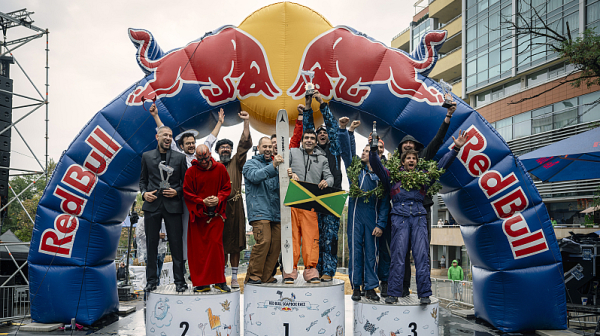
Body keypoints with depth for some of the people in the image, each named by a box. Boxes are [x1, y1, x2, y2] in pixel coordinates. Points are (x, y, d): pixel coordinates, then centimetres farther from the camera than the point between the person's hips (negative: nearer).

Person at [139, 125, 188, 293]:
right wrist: (144, 193, -3)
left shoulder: (180, 157, 6)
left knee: (177, 244, 0)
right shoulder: (147, 156, 10)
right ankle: (151, 279, 17)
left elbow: (185, 182, 8)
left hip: (172, 205, -1)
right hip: (152, 205, 1)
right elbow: (142, 179, 15)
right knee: (151, 244, 6)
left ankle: (179, 280, 9)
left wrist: (177, 192, -9)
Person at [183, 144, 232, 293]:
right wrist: (202, 202, -11)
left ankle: (219, 281, 7)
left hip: (216, 214, 0)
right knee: (198, 249, 1)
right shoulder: (191, 172, -1)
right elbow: (187, 193, 1)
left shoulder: (220, 168, 3)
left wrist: (218, 199, -10)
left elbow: (227, 188, 8)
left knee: (216, 245, -4)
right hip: (197, 215, 0)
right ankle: (202, 283, 9)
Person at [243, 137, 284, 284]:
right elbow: (255, 176, -14)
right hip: (259, 211, -6)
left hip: (276, 212, 6)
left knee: (276, 244, -1)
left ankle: (266, 276, 10)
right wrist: (273, 166, -25)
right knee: (263, 241, -18)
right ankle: (253, 275, -6)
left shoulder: (275, 165, 25)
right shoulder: (251, 164, 8)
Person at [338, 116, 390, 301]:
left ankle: (370, 287, 12)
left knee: (371, 252, 4)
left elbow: (385, 203, 3)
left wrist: (381, 224, -4)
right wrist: (343, 129, -10)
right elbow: (346, 151, 0)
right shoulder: (356, 169, 9)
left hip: (372, 217, 0)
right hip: (355, 215, 0)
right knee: (355, 251, 2)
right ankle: (356, 286, 10)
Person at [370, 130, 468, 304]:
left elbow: (442, 164, 23)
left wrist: (456, 148, 15)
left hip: (419, 217, 2)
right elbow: (376, 166, 8)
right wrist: (373, 149, -8)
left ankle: (424, 293, -5)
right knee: (398, 256, -7)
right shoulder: (393, 176, 19)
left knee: (422, 255, -6)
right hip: (399, 216, -2)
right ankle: (393, 293, -4)